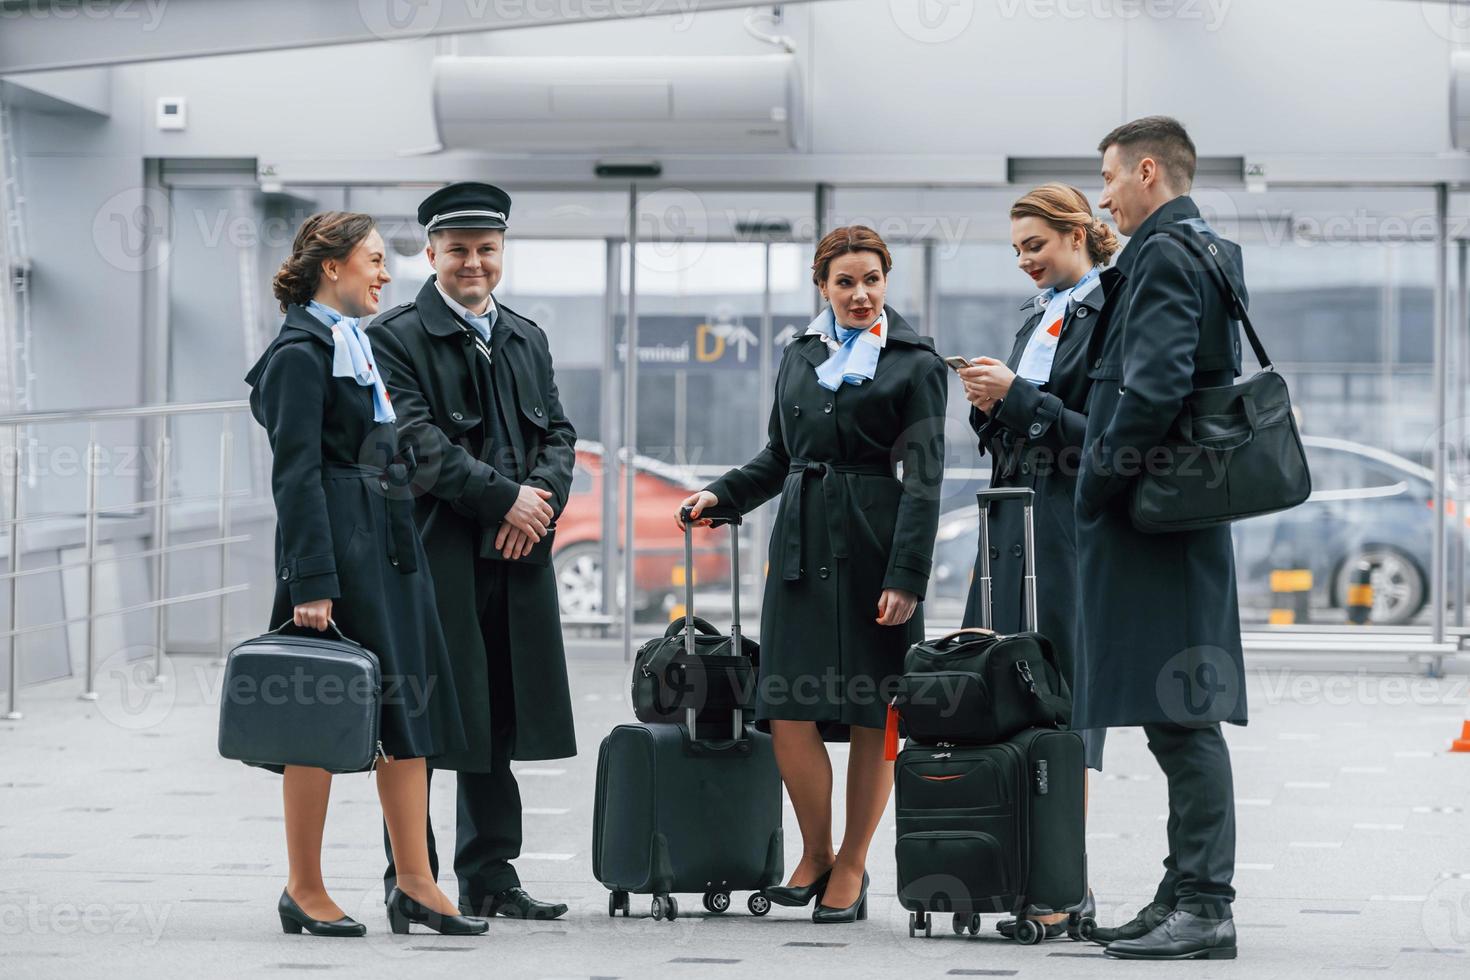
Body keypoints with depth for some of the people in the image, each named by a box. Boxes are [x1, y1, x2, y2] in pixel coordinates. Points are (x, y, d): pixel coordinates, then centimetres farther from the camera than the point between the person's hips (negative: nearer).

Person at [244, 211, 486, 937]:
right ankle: (304, 889, 5)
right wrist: (311, 583, -20)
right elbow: (295, 472, -15)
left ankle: (415, 884, 8)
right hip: (336, 547, -9)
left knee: (406, 711, 6)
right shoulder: (301, 352, -10)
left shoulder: (360, 345, 18)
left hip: (390, 542, 9)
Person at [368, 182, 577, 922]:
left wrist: (540, 503, -6)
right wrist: (503, 498, -15)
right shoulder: (396, 337, -2)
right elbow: (418, 442, -12)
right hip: (432, 554, -6)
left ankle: (489, 876, 15)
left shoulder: (526, 339, 19)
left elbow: (558, 434, 14)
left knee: (498, 719, 9)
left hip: (516, 555, 6)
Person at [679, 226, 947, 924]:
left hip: (876, 548, -4)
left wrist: (907, 576, -12)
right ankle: (815, 854, 13)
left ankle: (850, 867, 12)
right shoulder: (799, 357, 16)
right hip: (803, 544, 4)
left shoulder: (915, 363, 1)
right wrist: (719, 494, 9)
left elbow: (923, 477, -4)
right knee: (789, 711, -5)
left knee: (870, 715, 0)